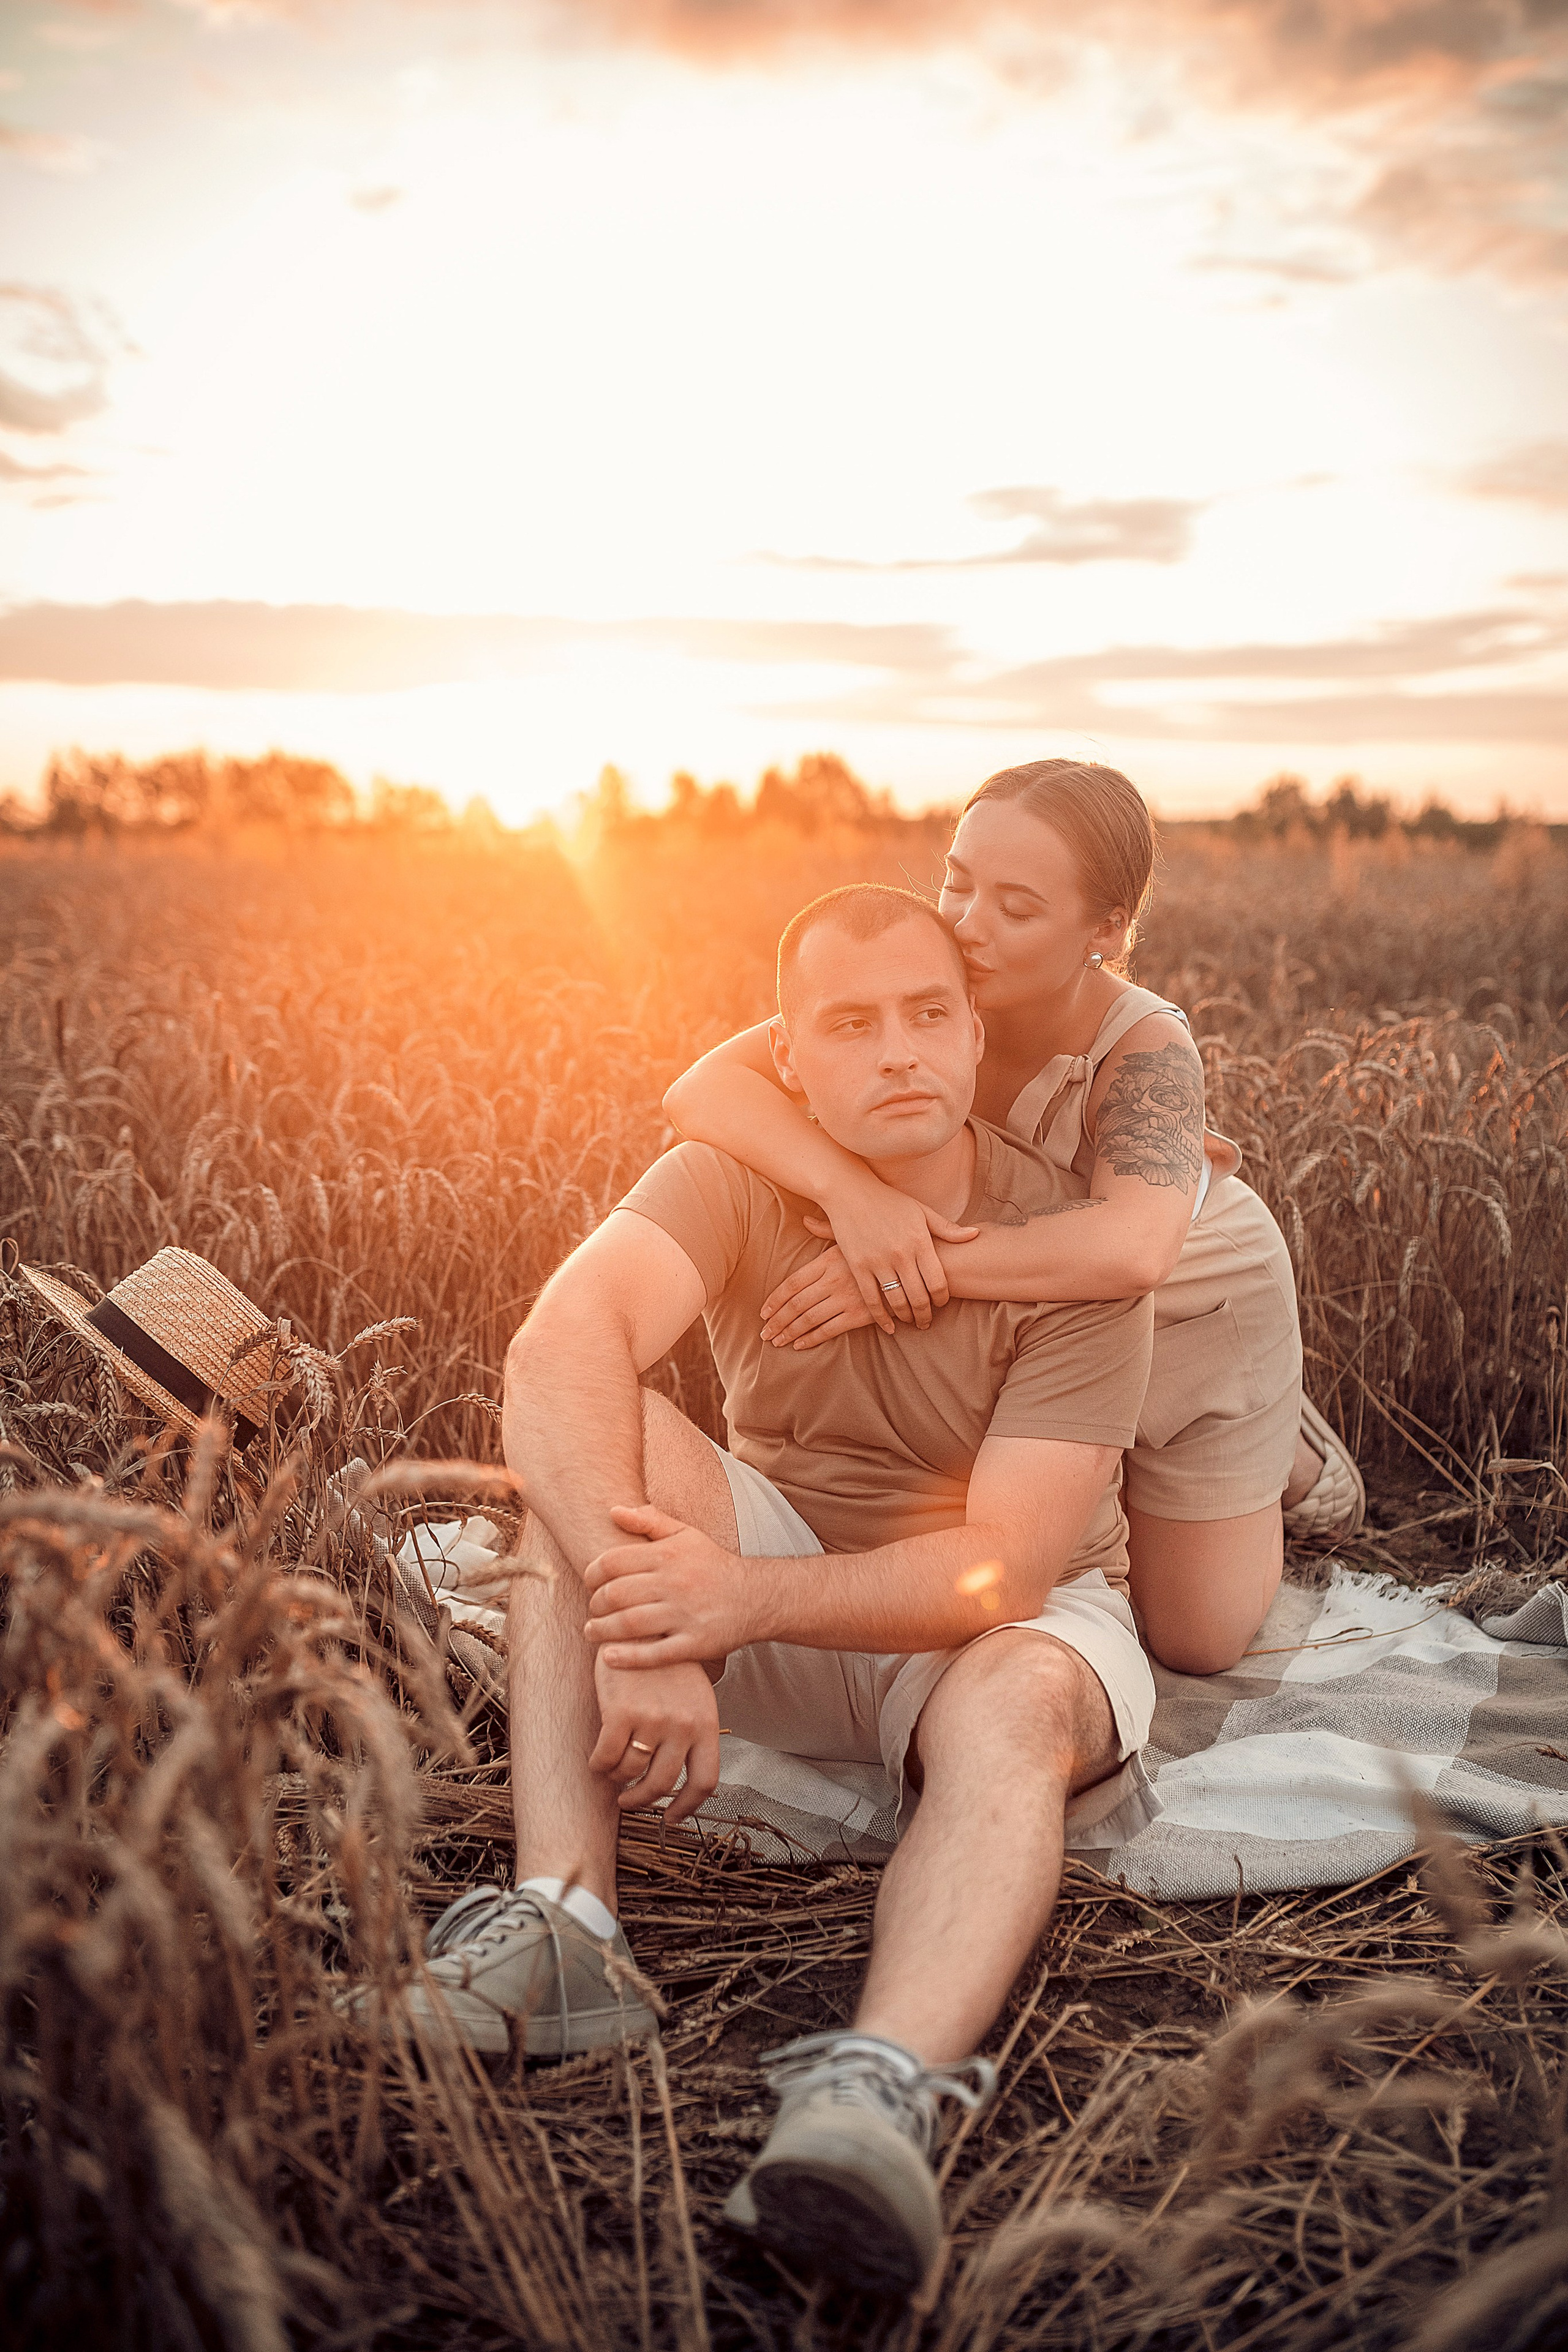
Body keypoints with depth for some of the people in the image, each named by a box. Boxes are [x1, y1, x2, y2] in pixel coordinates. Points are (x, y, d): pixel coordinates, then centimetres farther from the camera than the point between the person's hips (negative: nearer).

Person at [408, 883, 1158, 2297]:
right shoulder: (737, 1178, -13)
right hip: (779, 1552, 2)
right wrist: (641, 1622, -47)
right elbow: (557, 1351, -33)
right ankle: (564, 1924, -34)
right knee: (595, 1443, -24)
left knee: (1011, 1706, -37)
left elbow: (1003, 1566, -26)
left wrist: (745, 1600, -40)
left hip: (1010, 1613, -2)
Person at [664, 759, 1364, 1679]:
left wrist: (925, 1266, -56)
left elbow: (1129, 1250, -56)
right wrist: (851, 1187, -52)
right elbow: (706, 1086, -37)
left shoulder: (1144, 1046, -37)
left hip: (1194, 1312, -3)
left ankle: (1283, 1444, 35)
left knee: (1196, 1642, 10)